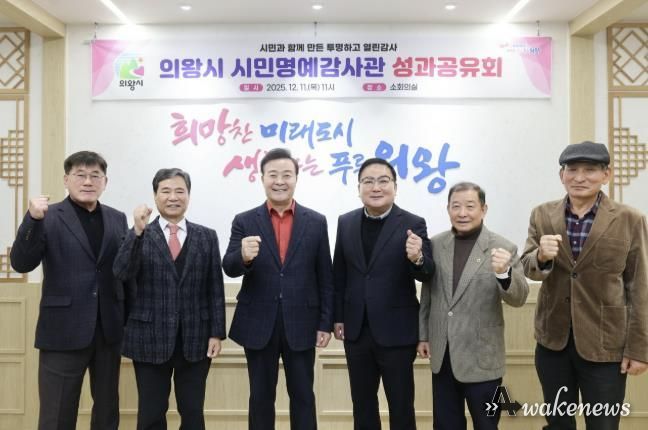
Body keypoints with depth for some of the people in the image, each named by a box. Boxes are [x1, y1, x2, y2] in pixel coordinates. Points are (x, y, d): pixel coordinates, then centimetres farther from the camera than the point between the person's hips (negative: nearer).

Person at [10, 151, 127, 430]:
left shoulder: (117, 219, 8)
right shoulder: (49, 217, -3)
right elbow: (21, 264, -13)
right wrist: (33, 219, -26)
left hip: (108, 330, 4)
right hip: (64, 331, -3)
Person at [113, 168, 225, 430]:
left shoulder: (207, 237, 6)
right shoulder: (138, 236, 2)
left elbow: (215, 289, 4)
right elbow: (121, 274, -14)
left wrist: (217, 333, -1)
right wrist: (138, 231, -22)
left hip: (195, 339, 1)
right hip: (150, 338, -1)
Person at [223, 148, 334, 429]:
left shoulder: (316, 222, 1)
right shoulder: (244, 222, 0)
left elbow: (325, 278, 3)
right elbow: (229, 268, -9)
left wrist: (326, 323, -1)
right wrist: (243, 256, -32)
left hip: (301, 325, 0)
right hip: (258, 325, 0)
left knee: (303, 396, 10)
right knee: (260, 397, 12)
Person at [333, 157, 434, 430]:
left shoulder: (413, 225, -9)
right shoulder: (346, 222, 3)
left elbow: (427, 275, -15)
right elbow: (339, 274, 7)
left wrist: (417, 258, -36)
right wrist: (338, 317, 7)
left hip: (396, 332, -4)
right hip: (357, 331, 4)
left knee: (401, 405, 11)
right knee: (362, 403, 20)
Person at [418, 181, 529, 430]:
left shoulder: (503, 249, -9)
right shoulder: (436, 244, 3)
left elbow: (518, 298, -14)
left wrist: (504, 272, -34)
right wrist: (423, 335, 12)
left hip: (481, 358, -3)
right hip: (442, 357, 3)